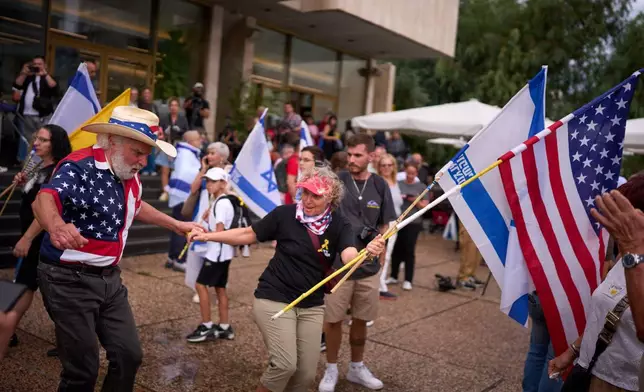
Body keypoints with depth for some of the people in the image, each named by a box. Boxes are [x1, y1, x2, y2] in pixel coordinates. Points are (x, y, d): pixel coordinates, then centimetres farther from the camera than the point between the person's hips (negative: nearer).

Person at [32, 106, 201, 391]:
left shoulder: (129, 176, 6)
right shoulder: (80, 167, -20)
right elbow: (45, 199, -39)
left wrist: (176, 225, 28)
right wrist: (56, 226, -62)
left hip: (109, 278, 8)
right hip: (70, 280, -8)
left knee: (129, 354, 8)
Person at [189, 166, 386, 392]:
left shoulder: (339, 225, -7)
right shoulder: (285, 214, -12)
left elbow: (349, 256, -24)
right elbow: (249, 235, -2)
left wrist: (368, 252, -46)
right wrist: (208, 236, -6)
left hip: (312, 306, 4)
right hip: (274, 299, -3)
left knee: (306, 373, 7)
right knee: (285, 364, -15)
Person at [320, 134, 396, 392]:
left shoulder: (380, 186, 0)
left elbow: (385, 225, 10)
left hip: (368, 265, 3)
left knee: (361, 320, 15)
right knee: (333, 319, 5)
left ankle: (356, 368, 34)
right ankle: (331, 370, 26)